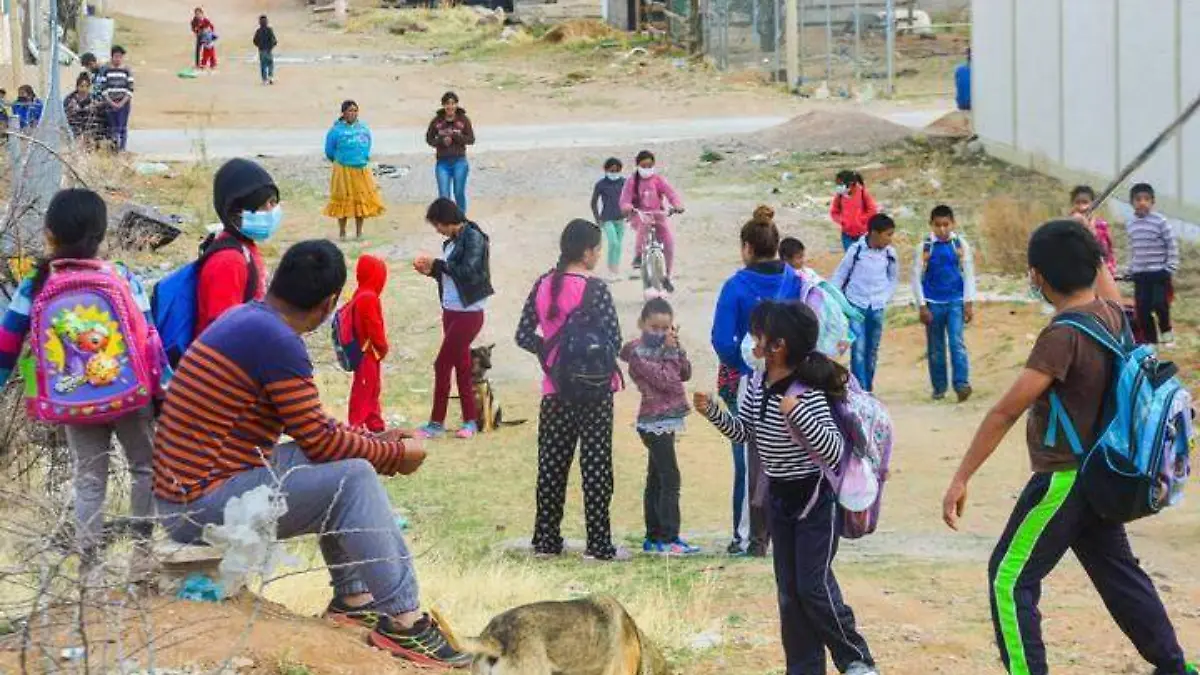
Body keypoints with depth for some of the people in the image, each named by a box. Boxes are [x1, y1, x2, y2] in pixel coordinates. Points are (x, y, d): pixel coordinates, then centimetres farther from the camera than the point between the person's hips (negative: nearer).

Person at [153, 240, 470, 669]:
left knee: (343, 462, 16)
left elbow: (309, 426, 21)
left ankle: (353, 597, 14)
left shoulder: (246, 320, 11)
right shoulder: (277, 340, -18)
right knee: (354, 478, -15)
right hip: (205, 506, -10)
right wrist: (396, 453, -1)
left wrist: (373, 441, 18)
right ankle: (403, 620, -14)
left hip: (188, 492, 10)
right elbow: (321, 441, -14)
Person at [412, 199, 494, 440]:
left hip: (469, 313, -8)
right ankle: (470, 421, 18)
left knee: (442, 364, -7)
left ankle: (436, 423, 0)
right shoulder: (452, 241, 9)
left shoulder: (473, 238, -14)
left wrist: (438, 264, -16)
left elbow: (469, 272, -23)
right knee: (461, 365, 11)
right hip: (451, 310, 8)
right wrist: (431, 270, 1)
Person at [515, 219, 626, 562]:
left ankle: (546, 540, 16)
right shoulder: (595, 290, -14)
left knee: (552, 463, 11)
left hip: (555, 389, 5)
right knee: (596, 464, 2)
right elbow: (614, 341, -15)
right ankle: (599, 544, 4)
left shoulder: (543, 286, 2)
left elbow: (524, 336, 3)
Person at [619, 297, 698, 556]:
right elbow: (666, 380, -20)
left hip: (663, 423, 9)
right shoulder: (638, 353, -14)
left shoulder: (662, 348, 11)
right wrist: (670, 351, -12)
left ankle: (653, 538, 18)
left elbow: (686, 374, 6)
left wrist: (676, 347, -4)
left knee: (656, 480, 13)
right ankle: (669, 538, -12)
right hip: (655, 422, -9)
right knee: (670, 479, -12)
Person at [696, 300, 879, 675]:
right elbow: (744, 432, 13)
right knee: (789, 589, 9)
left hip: (815, 497, -8)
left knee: (814, 585, -8)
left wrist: (798, 414, -38)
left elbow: (835, 451, -28)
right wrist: (712, 411, -3)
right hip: (779, 496, 8)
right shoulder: (758, 384, -1)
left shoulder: (808, 392, -24)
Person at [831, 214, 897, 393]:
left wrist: (884, 298, 4)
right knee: (858, 350, -9)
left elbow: (893, 279, 14)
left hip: (877, 309, 3)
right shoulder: (856, 250, -10)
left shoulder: (890, 254, -2)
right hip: (856, 306, -3)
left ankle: (868, 390, 18)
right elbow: (840, 275, 0)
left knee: (872, 351, 9)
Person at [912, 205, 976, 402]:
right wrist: (922, 306, -4)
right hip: (933, 303, 1)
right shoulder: (924, 247, -3)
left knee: (957, 342, -14)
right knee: (935, 348, 7)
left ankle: (962, 384, -21)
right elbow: (917, 277, 0)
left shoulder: (961, 244, -1)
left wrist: (969, 304, -2)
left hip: (956, 302, -1)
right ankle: (939, 388, 17)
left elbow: (969, 274, 3)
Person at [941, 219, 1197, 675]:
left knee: (1010, 579, -3)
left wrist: (961, 479, -24)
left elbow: (1007, 411, -26)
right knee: (1116, 569, 22)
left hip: (1064, 479, -9)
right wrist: (1097, 263, 43)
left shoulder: (1063, 335, -25)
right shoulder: (1113, 316, -1)